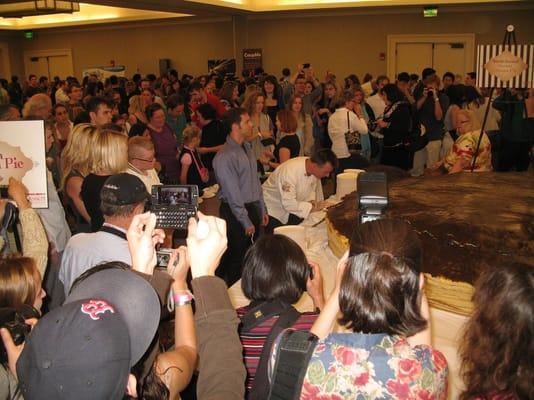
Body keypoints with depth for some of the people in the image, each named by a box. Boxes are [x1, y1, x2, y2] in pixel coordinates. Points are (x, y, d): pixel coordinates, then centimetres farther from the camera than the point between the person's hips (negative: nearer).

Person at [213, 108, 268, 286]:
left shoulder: (247, 148, 10)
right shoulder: (225, 156, -19)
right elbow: (233, 194, -19)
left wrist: (262, 209, 14)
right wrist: (246, 222, -16)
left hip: (253, 208, 8)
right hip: (235, 212, -8)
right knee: (237, 259, 2)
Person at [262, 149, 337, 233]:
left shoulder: (314, 170, -12)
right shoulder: (290, 170, -34)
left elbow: (311, 188, 8)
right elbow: (288, 203, -35)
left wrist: (312, 200, -12)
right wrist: (312, 207, -29)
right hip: (272, 210, -7)